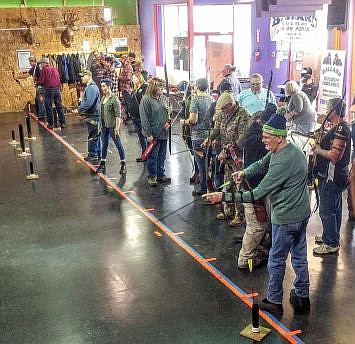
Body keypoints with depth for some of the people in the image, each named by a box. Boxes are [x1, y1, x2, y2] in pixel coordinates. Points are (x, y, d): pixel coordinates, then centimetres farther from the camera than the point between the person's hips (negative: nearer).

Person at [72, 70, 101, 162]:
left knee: (92, 136, -4)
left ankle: (92, 155, 2)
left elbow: (88, 103, -26)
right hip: (92, 115, 11)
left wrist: (79, 110, -20)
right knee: (96, 136, 16)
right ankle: (98, 154, 24)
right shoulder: (89, 87, 16)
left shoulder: (92, 87, -18)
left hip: (93, 116, -11)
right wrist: (80, 110, 15)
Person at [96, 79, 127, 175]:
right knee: (104, 145, 14)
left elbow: (118, 115, -17)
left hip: (112, 125, -8)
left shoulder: (114, 99, -14)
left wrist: (117, 128, -20)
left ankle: (123, 165, 12)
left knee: (118, 145, 3)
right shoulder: (103, 98, 9)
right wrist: (101, 124, 14)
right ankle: (102, 165, 23)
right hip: (104, 125, 8)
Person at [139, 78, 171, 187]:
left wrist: (167, 120, 7)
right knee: (153, 156, 2)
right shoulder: (146, 99, -12)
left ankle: (161, 174, 27)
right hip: (153, 134, -7)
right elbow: (144, 118, -14)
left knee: (162, 156, 15)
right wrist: (148, 134, -16)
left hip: (164, 133, 7)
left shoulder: (163, 98, 9)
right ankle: (152, 176, 14)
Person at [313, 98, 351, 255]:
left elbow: (335, 155, -29)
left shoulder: (340, 129, -21)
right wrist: (319, 145, 7)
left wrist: (318, 150, -16)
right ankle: (331, 236, 34)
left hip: (332, 177, -11)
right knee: (334, 209, 20)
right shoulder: (339, 127, 12)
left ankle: (331, 243, 7)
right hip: (335, 176, 11)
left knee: (327, 210, -2)